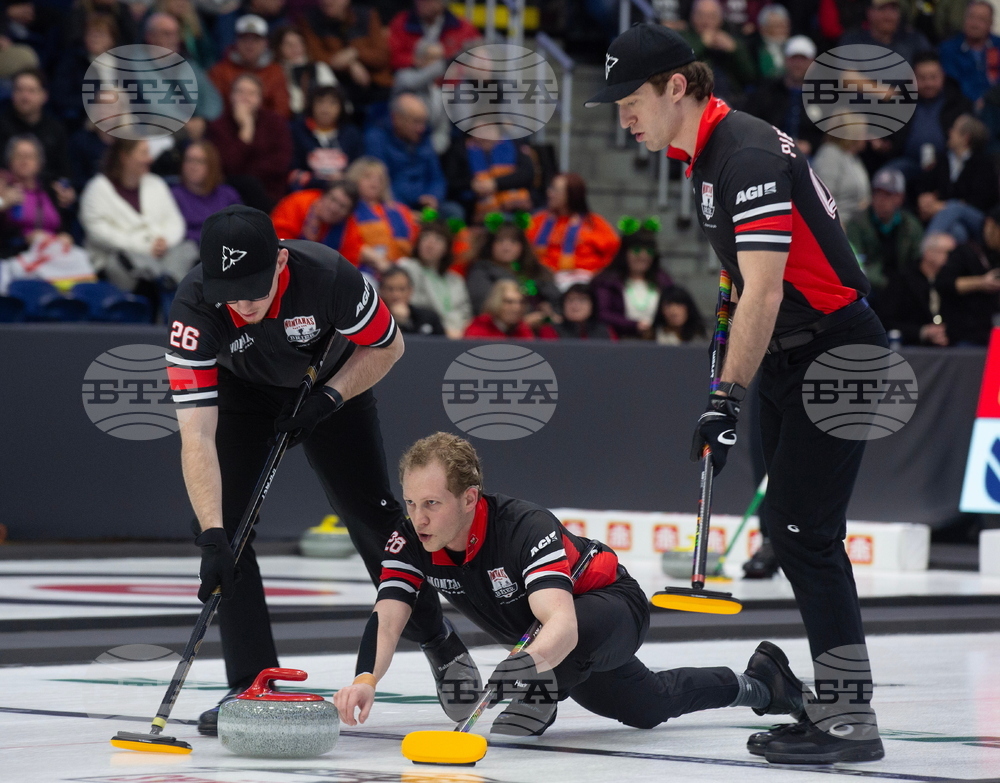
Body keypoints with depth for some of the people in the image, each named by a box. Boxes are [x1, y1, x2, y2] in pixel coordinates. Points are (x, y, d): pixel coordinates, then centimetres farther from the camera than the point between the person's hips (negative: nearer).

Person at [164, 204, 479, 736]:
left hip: (332, 384, 0)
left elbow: (387, 346, -15)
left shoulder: (327, 276, -38)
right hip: (240, 391, 0)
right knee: (221, 519, -16)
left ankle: (433, 632, 30)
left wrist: (328, 398, -27)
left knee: (372, 514, 3)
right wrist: (212, 537, -48)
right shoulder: (193, 310, -38)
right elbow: (197, 436, -41)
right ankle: (252, 685, -7)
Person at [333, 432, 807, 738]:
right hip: (534, 639, 7)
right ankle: (754, 685, 54)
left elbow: (563, 622, -57)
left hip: (613, 608, -7)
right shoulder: (411, 542, -26)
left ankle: (539, 697, -12)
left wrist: (532, 661, -78)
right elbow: (387, 620, -36)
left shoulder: (525, 529, -43)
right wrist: (366, 680, -56)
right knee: (648, 708, 29)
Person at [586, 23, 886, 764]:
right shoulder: (708, 152, 9)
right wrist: (736, 387, 21)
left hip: (836, 357, -10)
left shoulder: (748, 157, -22)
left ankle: (852, 721, -10)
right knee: (795, 529, 10)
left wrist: (729, 396, -28)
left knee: (803, 530, -12)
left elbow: (764, 292, -28)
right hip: (791, 359, 10)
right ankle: (839, 703, 15)